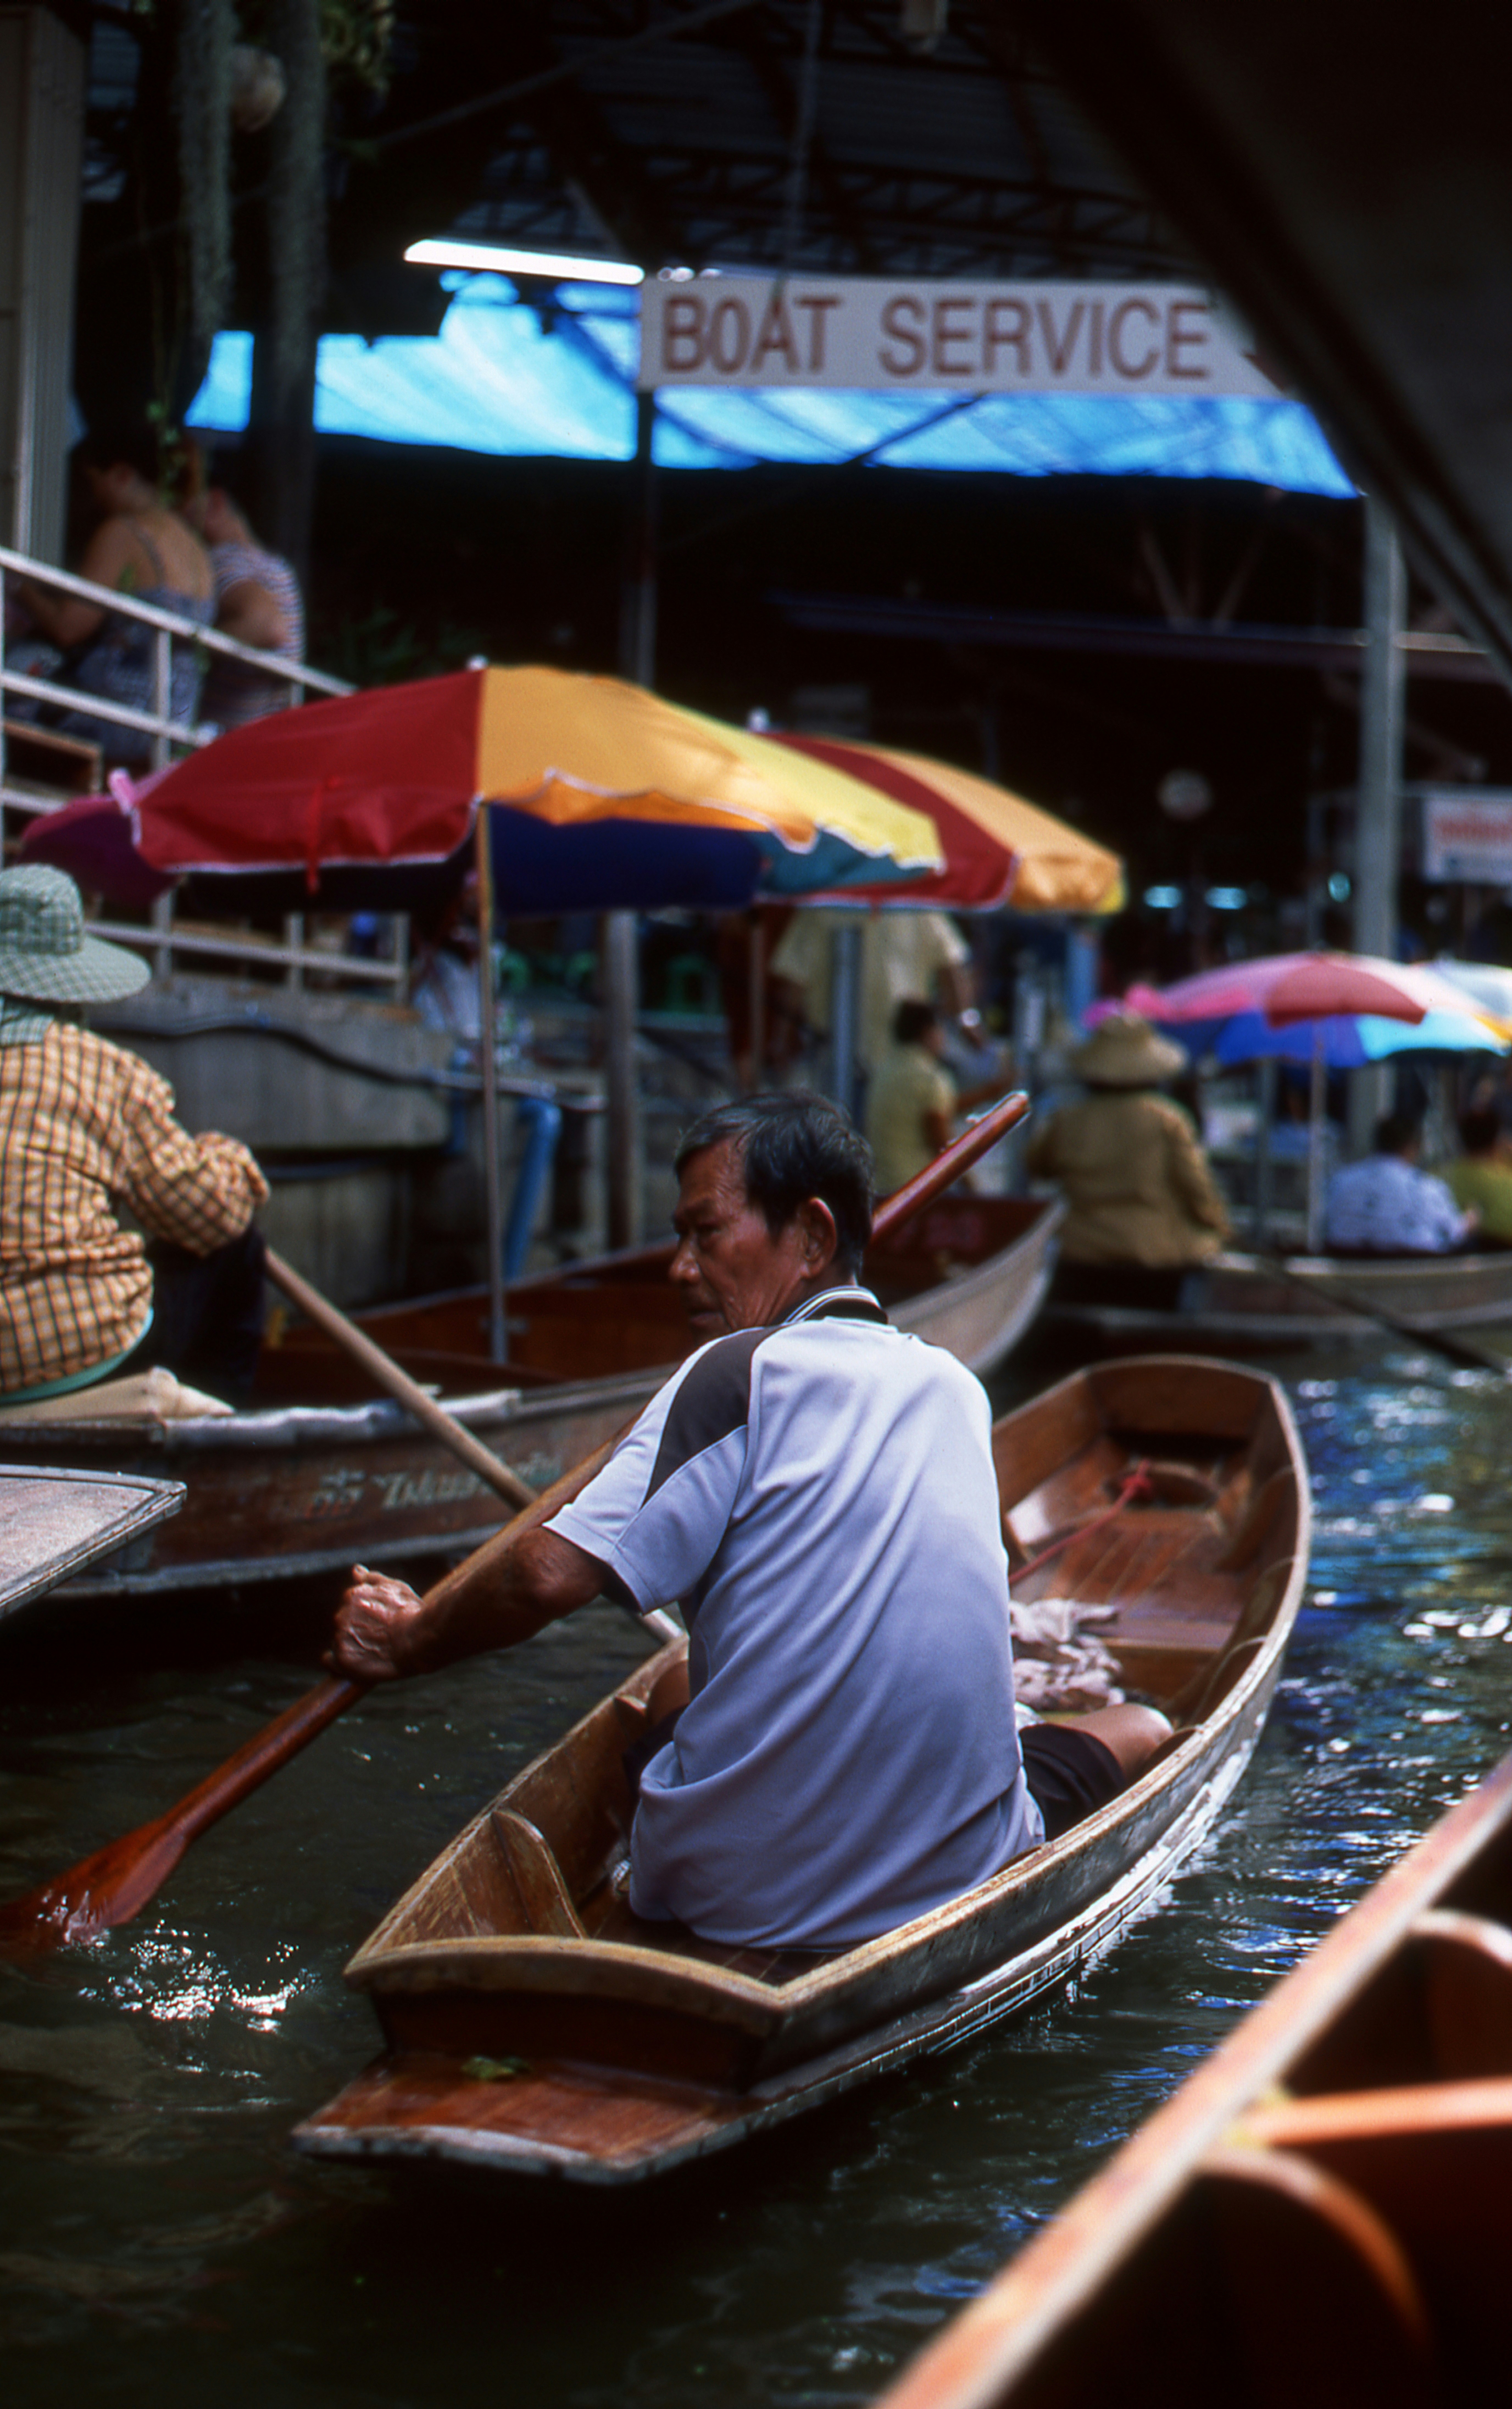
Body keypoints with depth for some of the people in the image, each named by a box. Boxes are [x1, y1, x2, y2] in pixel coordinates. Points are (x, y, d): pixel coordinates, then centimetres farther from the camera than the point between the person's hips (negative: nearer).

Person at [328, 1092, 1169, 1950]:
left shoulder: (743, 1373, -10)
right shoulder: (956, 1388, 6)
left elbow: (549, 1579, -17)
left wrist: (406, 1643, 1)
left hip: (730, 1900, -2)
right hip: (957, 1880, 3)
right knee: (1137, 1726, 27)